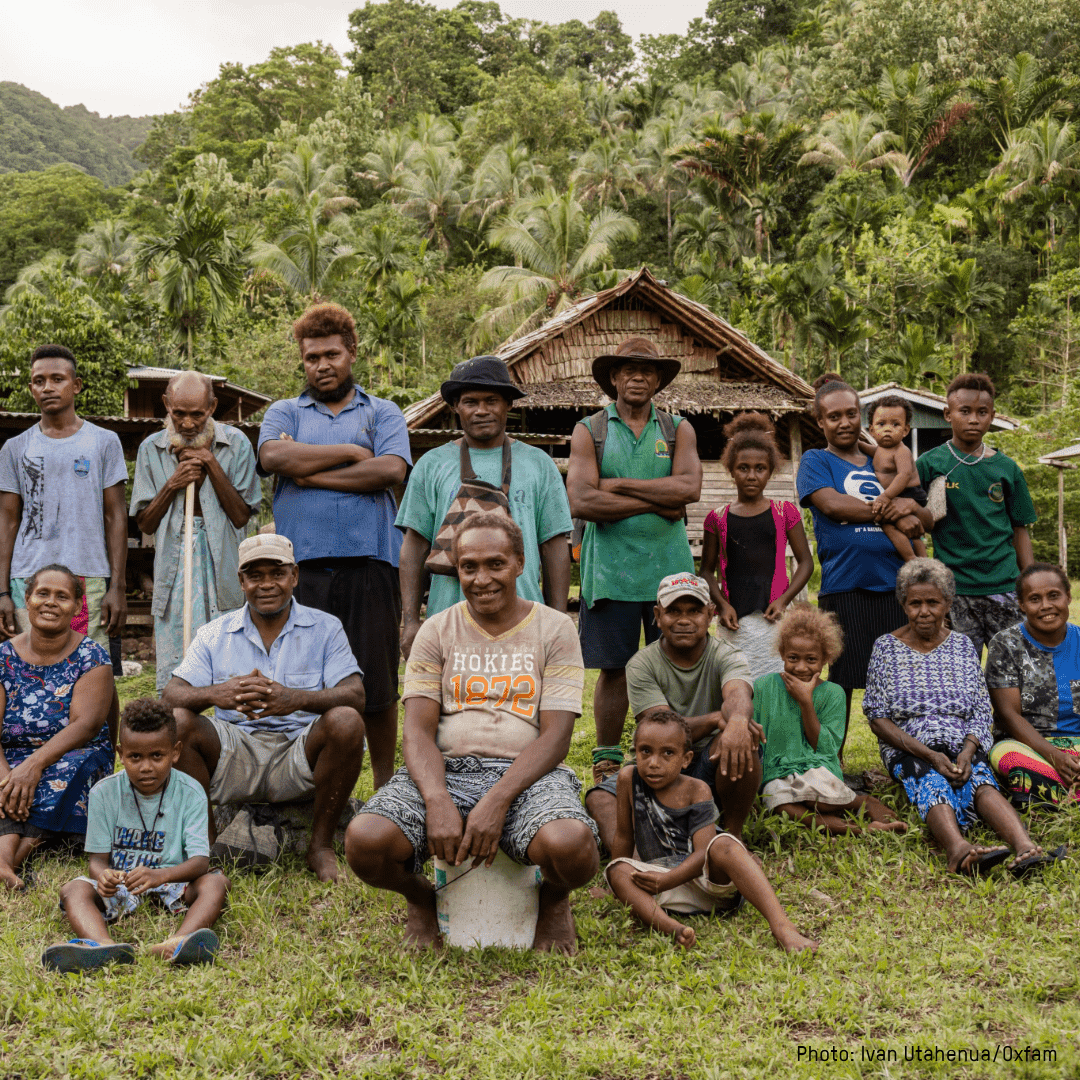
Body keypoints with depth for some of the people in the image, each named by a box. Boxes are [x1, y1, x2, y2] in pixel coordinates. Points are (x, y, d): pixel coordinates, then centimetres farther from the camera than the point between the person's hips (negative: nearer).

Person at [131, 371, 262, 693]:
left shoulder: (235, 444, 2)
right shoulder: (151, 449, 7)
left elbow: (241, 516, -1)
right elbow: (145, 523, 8)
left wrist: (212, 466, -10)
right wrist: (172, 485, -8)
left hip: (222, 566, -1)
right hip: (172, 568, 2)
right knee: (172, 682, -1)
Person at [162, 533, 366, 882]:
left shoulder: (325, 628, 5)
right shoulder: (215, 634, 10)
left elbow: (355, 696, -10)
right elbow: (171, 696, -2)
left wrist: (296, 699, -31)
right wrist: (215, 694, -27)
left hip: (300, 755, -1)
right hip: (235, 755, 2)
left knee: (346, 721, -30)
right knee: (176, 722, -23)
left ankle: (321, 846, -13)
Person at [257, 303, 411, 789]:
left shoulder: (382, 413, 16)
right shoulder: (284, 413, 18)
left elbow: (391, 470, -4)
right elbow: (273, 457, -5)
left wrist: (314, 475, -3)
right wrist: (349, 452, -2)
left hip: (369, 560, -1)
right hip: (301, 562, 1)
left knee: (377, 684, 1)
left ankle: (385, 788, 12)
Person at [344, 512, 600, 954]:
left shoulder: (555, 630, 6)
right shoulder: (437, 631, 11)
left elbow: (555, 737, -4)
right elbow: (417, 731, 1)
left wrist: (497, 802, -20)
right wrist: (437, 802, -20)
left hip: (527, 775, -1)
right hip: (446, 771, 2)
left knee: (569, 845, -36)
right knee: (364, 841, -28)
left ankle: (554, 899, 5)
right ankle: (421, 899, 10)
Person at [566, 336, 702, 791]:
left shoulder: (678, 429, 11)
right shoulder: (589, 431, 6)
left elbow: (689, 487, -8)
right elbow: (581, 501, -9)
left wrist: (618, 485, -9)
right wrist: (656, 503, -9)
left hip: (670, 568, 2)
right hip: (610, 569, -1)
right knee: (614, 668, 3)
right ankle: (606, 762, 14)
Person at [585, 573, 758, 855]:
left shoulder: (726, 656, -3)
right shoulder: (641, 664, -4)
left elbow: (737, 694, -29)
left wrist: (737, 719, -55)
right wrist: (717, 718, -34)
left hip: (713, 769, -1)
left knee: (739, 737, -33)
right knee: (599, 797, -26)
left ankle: (734, 835, -16)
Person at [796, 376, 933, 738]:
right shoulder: (815, 461, 7)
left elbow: (927, 521, 15)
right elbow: (831, 504, -13)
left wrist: (910, 506, -9)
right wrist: (893, 514, -8)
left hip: (895, 586, 4)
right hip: (844, 586, -4)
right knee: (842, 682, 1)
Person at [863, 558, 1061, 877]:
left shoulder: (962, 645, 14)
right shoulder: (887, 647, 6)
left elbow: (981, 712, 10)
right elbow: (878, 718, 0)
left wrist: (967, 752, -12)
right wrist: (930, 755, -14)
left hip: (963, 746, 2)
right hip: (908, 750, -2)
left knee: (981, 781, -31)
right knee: (932, 783, -35)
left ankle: (1025, 849, -58)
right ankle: (959, 850, -65)